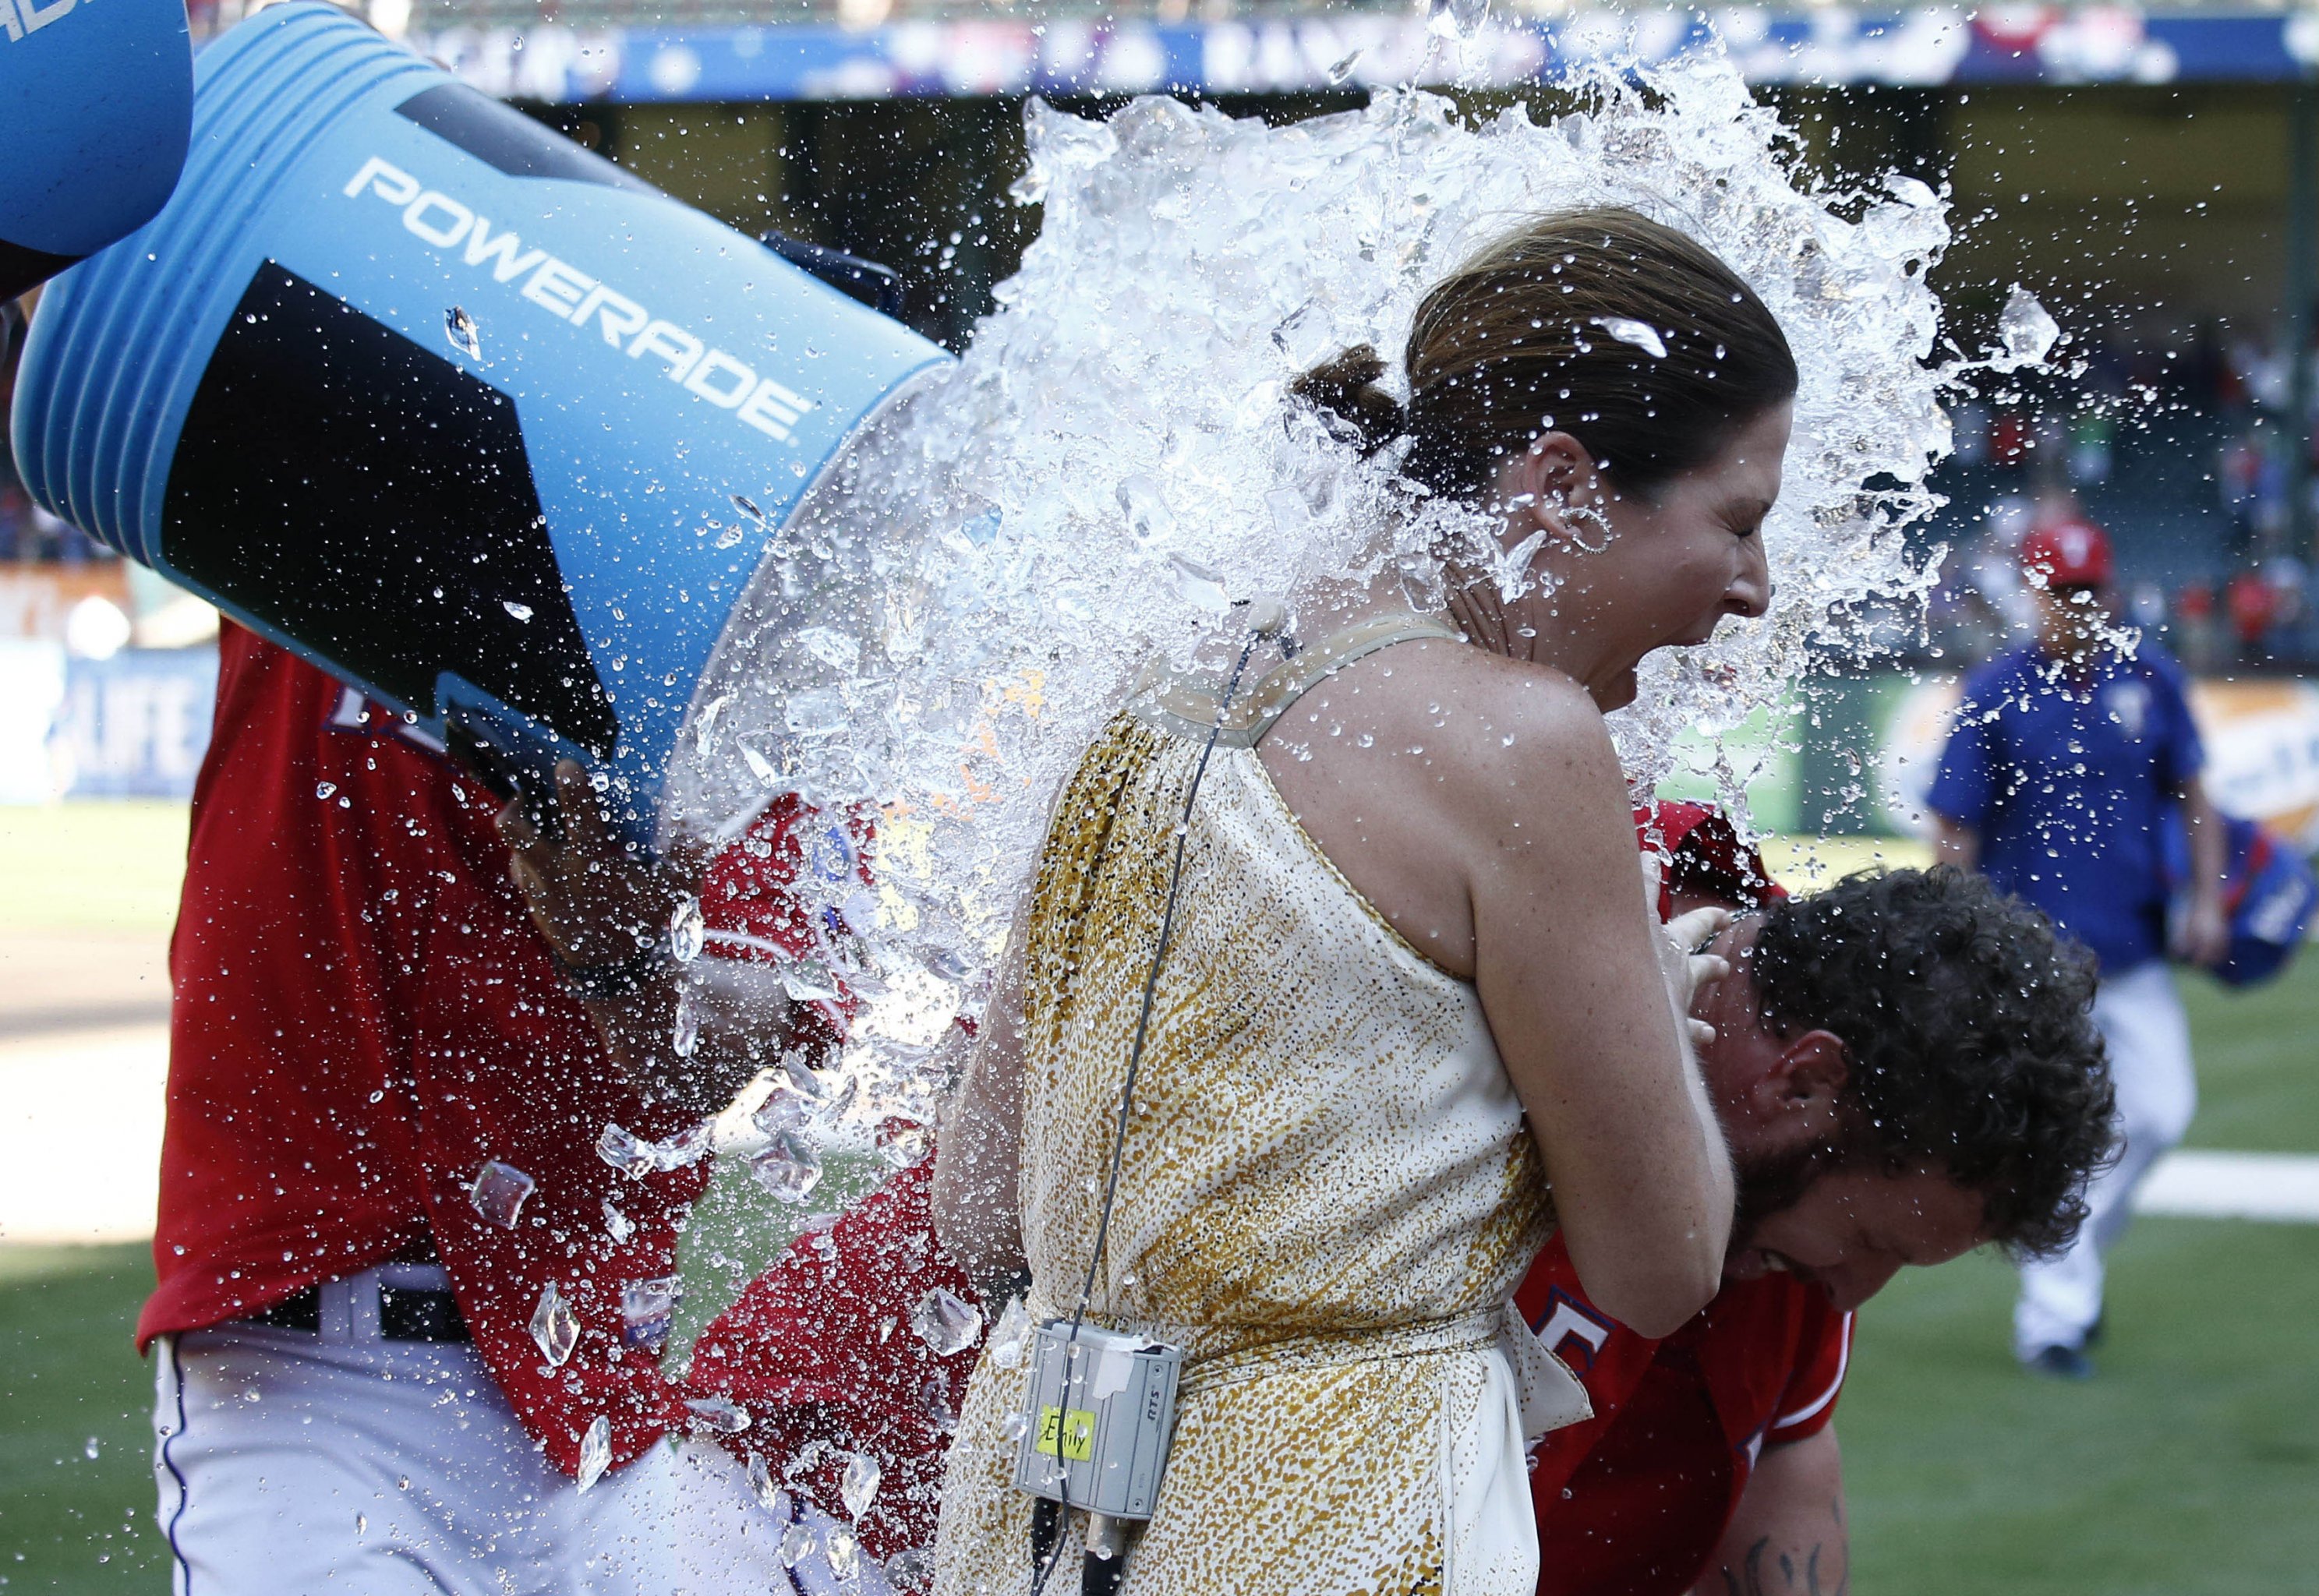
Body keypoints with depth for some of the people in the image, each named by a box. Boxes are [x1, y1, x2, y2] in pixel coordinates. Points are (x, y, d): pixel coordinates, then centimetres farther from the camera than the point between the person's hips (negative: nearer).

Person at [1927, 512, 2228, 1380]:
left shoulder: (2148, 676, 4)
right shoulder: (1994, 694, -8)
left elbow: (2192, 794, 12)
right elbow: (1957, 833, -6)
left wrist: (2206, 901, 2)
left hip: (2136, 951, 4)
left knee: (2160, 1111, 1)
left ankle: (2075, 1251, 25)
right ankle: (2053, 1317, 2)